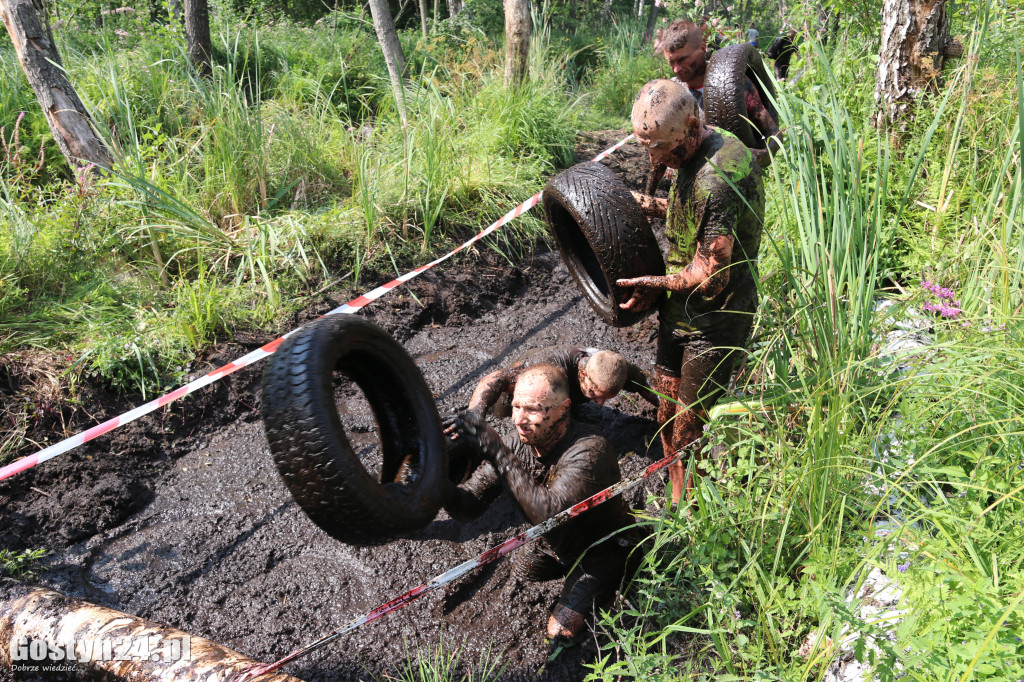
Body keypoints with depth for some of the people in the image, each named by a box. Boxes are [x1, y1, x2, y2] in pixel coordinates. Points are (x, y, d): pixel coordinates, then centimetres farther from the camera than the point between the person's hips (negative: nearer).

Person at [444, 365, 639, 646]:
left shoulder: (589, 451, -37)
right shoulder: (518, 444, -18)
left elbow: (550, 514, -51)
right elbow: (467, 507, -18)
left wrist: (495, 452, -54)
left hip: (600, 552, -6)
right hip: (553, 546, 6)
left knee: (560, 633, -11)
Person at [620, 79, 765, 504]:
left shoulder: (718, 177, -28)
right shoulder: (693, 154, 2)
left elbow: (711, 277, -26)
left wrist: (654, 284, -10)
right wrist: (653, 206, 5)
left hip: (713, 325, -9)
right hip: (680, 313, 9)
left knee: (690, 432, 4)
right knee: (668, 416, 17)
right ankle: (678, 503, 35)